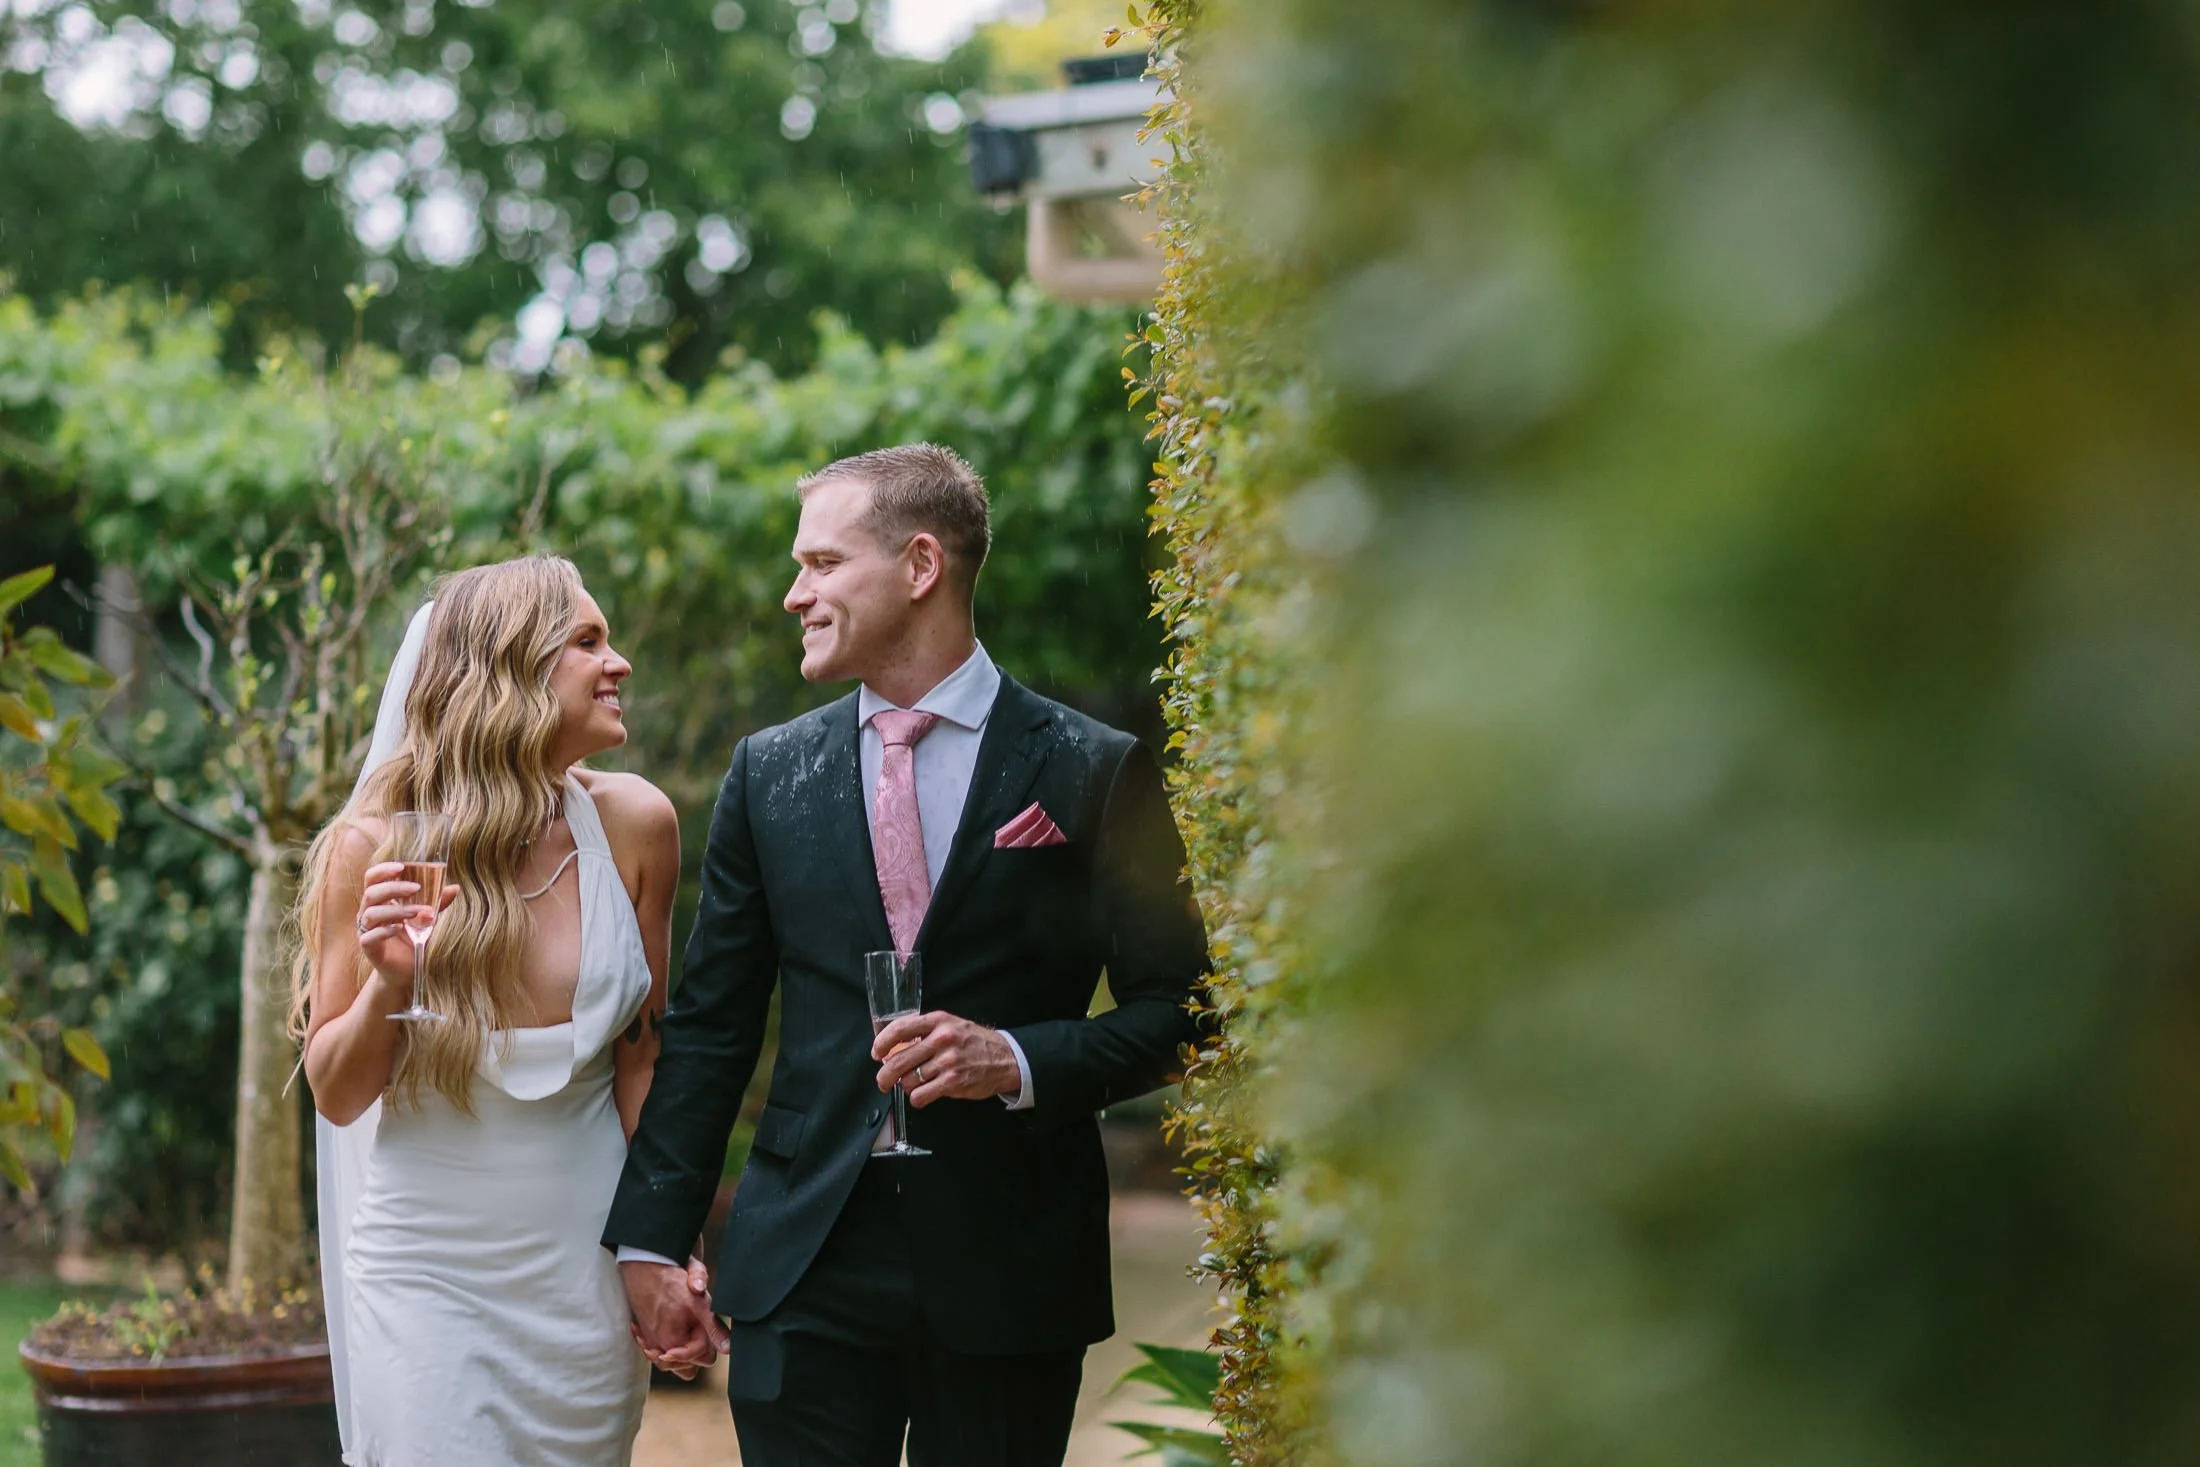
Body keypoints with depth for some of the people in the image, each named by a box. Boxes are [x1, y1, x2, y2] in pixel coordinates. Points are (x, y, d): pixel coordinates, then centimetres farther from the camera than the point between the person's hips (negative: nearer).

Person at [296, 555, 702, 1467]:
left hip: (586, 1256, 2)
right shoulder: (378, 845, -12)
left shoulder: (631, 825, -6)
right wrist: (387, 983, -23)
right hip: (428, 1272, -2)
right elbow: (337, 1097, -4)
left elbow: (640, 1051, 6)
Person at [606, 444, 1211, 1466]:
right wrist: (649, 1240, 5)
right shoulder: (769, 772, 8)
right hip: (805, 1269, 2)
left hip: (1010, 1272, -2)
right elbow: (709, 1025, 9)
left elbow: (1174, 1009, 0)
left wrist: (1021, 1060, -17)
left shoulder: (1094, 772, -1)